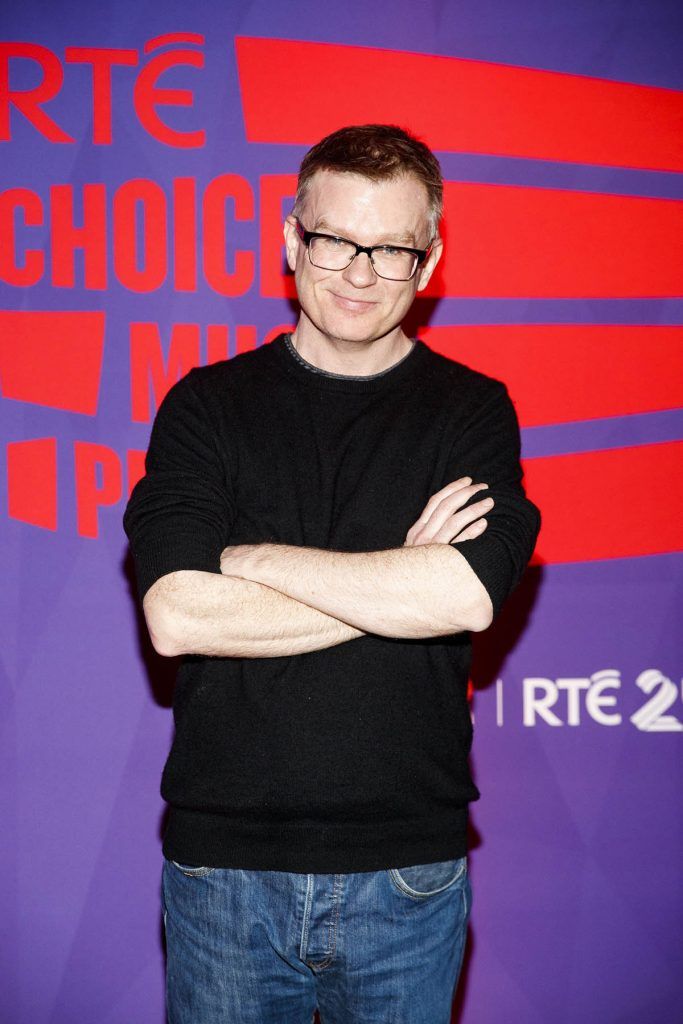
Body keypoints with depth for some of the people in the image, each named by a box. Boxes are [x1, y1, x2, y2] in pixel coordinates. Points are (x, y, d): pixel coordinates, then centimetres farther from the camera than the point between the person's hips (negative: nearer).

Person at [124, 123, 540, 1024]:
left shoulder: (472, 411, 1)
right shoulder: (206, 406, 2)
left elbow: (469, 597, -17)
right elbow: (177, 616, -12)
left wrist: (253, 558, -12)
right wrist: (399, 582, -12)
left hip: (407, 875, 0)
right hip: (224, 863, 0)